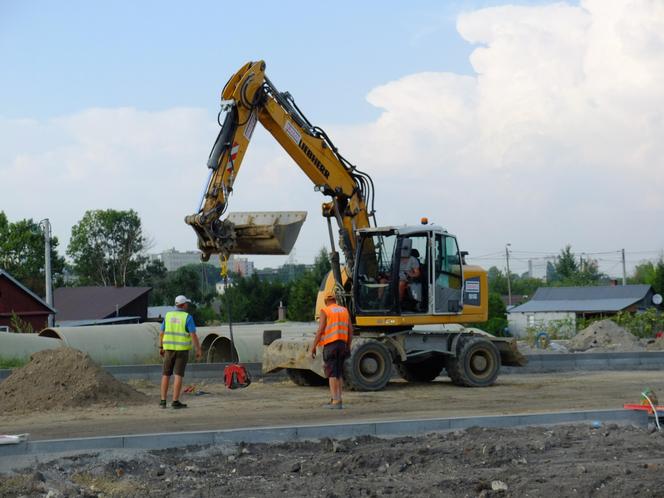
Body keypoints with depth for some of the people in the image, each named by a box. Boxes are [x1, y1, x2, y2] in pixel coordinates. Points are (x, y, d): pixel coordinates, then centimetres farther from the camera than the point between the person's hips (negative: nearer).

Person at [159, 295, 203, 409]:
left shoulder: (168, 315, 4)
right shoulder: (188, 317, -9)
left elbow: (162, 333, 6)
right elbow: (193, 335, -12)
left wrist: (161, 348, 16)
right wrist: (199, 350, -7)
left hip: (170, 348, 4)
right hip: (182, 349, -4)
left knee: (166, 374, 10)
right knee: (178, 375, -3)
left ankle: (163, 401, 8)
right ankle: (175, 402, -6)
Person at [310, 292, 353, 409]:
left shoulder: (325, 311, -4)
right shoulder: (344, 311, 12)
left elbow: (320, 330, -11)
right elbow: (350, 330, 10)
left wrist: (313, 347, -7)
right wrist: (348, 346, 18)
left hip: (330, 344, -5)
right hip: (342, 343, 5)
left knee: (332, 373, -5)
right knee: (339, 373, 13)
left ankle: (336, 401, -12)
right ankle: (337, 399, 13)